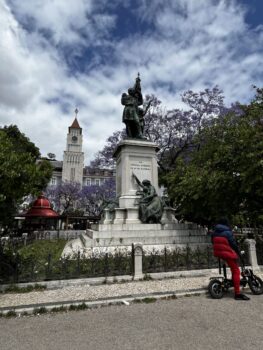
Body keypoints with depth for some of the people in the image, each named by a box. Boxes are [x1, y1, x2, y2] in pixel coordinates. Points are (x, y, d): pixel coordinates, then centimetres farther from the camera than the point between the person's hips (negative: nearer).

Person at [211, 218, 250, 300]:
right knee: (236, 271, -1)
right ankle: (237, 293, -3)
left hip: (218, 253, 7)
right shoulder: (227, 232, -11)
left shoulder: (214, 232, 8)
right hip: (228, 253, -7)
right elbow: (233, 243, -8)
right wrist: (238, 252, 5)